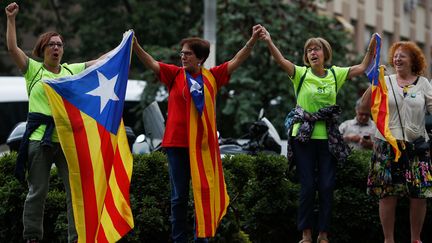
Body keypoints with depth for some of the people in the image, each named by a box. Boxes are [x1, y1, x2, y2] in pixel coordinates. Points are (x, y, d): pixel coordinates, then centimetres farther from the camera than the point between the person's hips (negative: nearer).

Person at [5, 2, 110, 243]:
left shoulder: (73, 70, 14)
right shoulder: (33, 69, 6)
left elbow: (100, 62, 20)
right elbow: (12, 48, -5)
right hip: (39, 138, -3)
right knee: (38, 192, 3)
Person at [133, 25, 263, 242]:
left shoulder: (212, 77, 5)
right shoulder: (174, 74, 1)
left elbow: (237, 60, 6)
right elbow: (151, 63, -11)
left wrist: (253, 40, -4)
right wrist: (136, 46, -28)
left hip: (204, 144, 2)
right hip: (178, 143, -2)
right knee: (179, 196, 4)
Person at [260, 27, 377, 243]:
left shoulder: (335, 74, 7)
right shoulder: (301, 74, -2)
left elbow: (362, 68, 9)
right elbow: (281, 61, -18)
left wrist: (371, 47, -3)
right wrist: (269, 42, -34)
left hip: (327, 137, 2)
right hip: (303, 136, -2)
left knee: (327, 186, 2)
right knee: (307, 186, -1)